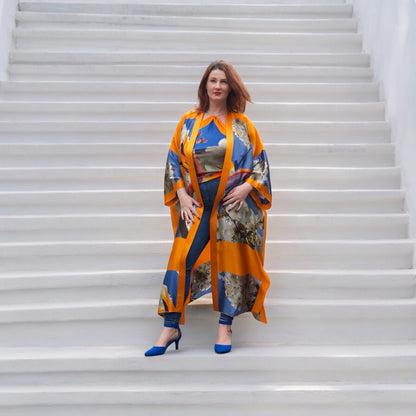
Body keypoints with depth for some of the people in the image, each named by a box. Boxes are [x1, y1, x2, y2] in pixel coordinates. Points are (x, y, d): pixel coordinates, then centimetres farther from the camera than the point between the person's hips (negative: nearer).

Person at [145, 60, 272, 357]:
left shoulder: (241, 123, 5)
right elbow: (174, 160, 9)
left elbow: (260, 160, 7)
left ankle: (225, 327, 12)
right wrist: (182, 195, -2)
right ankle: (171, 328, -1)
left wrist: (247, 187, -9)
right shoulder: (189, 121, 9)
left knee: (229, 261, 0)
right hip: (198, 204, 1)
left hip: (233, 202, -1)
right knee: (182, 258, -8)